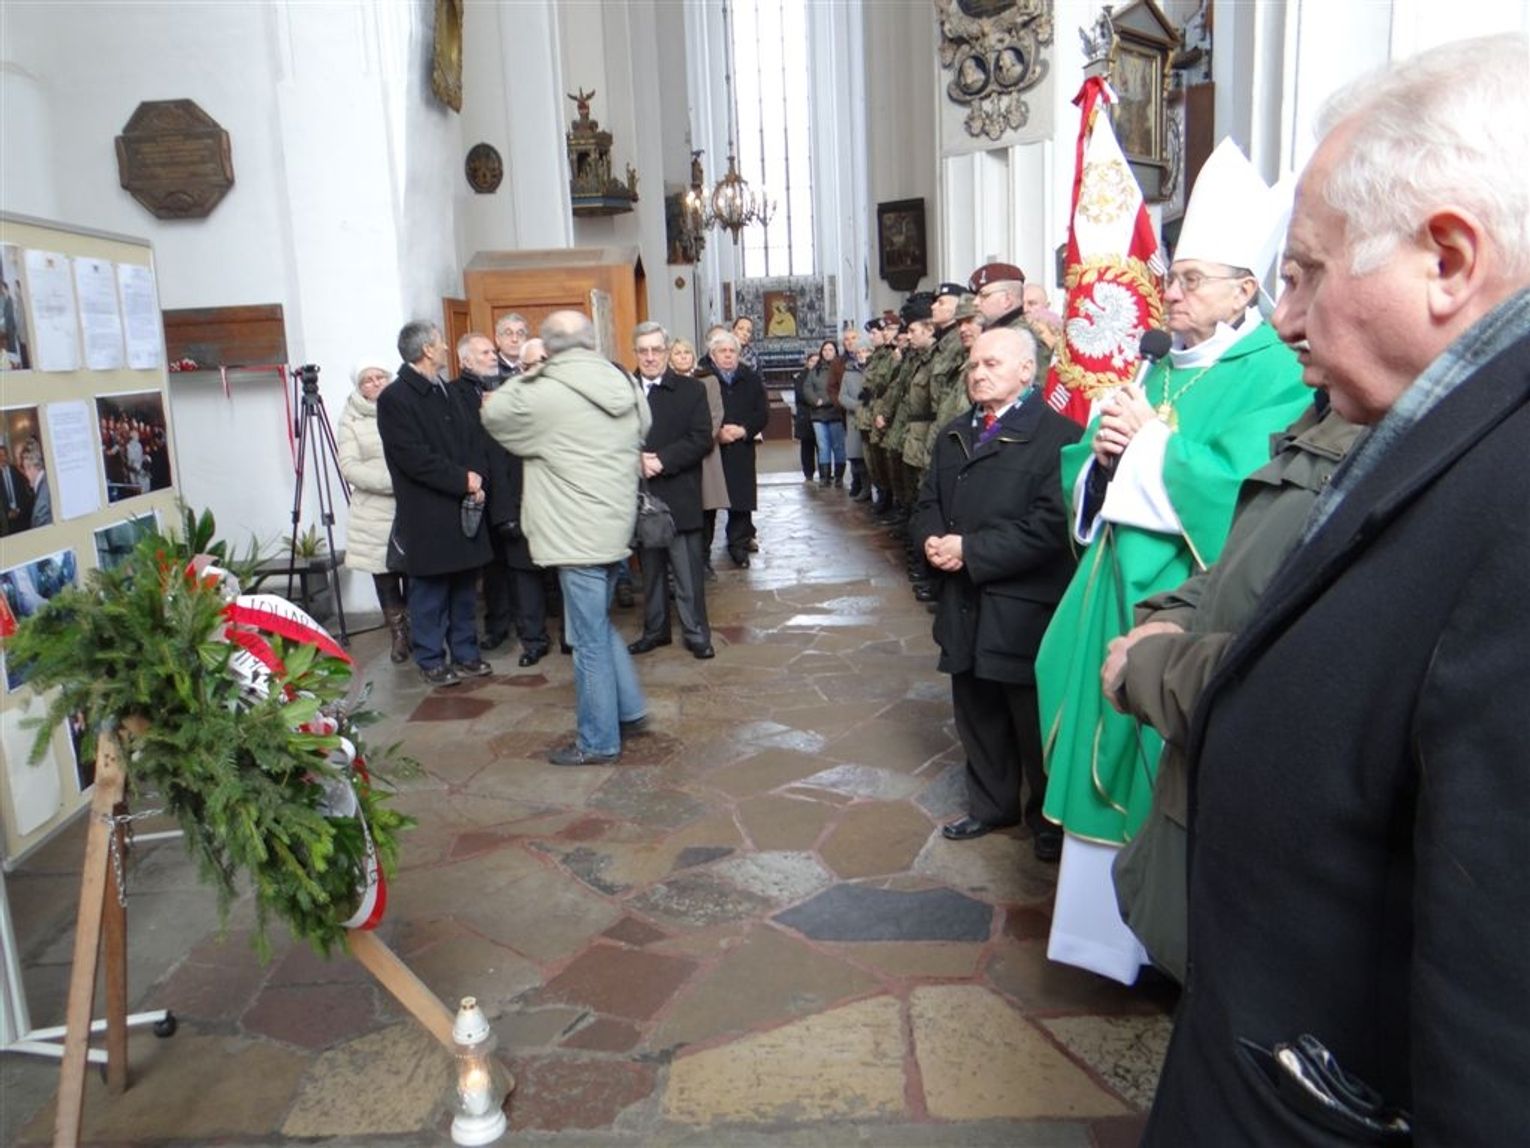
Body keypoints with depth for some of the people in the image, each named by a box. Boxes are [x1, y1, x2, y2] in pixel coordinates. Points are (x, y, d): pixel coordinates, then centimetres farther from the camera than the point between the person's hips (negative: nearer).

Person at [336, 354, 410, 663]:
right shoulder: (351, 419, 4)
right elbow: (348, 466, -6)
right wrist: (390, 481, -18)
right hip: (374, 513, 1)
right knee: (384, 574, 4)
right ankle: (398, 634, 19)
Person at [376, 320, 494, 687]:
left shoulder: (452, 394, 15)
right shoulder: (394, 398, -7)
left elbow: (478, 441, 12)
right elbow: (414, 458, -15)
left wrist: (477, 479, -6)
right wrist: (462, 481, -15)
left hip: (466, 506, 6)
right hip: (427, 515, -6)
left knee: (464, 587, 11)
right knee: (430, 590, 2)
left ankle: (465, 652, 22)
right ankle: (431, 660, 14)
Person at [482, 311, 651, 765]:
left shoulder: (543, 395, -14)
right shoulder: (626, 386, 6)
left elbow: (494, 413, 0)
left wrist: (524, 375, 12)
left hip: (577, 535, -8)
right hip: (616, 525, 8)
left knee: (590, 641, 1)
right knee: (599, 625, 24)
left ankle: (598, 742, 12)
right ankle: (629, 707, 30)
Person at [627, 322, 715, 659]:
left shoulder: (690, 390, 1)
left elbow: (701, 440, -7)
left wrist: (662, 461, -16)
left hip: (679, 496, -3)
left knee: (688, 571, 0)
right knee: (651, 569, 14)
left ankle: (696, 634, 10)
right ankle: (655, 630, 25)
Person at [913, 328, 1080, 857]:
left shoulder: (1058, 435, -12)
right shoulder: (953, 435, 14)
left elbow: (1050, 525, -21)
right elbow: (927, 503, 16)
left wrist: (971, 550, -19)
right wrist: (932, 539, -7)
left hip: (1024, 609, -7)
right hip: (964, 605, 7)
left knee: (1035, 720, 7)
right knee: (977, 712, 17)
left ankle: (1049, 816, 26)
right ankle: (990, 804, 35)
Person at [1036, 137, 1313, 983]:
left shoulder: (1273, 378, -9)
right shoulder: (1156, 371, 15)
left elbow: (1244, 487, -23)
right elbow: (1082, 471, 16)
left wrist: (1153, 440, -14)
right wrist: (1102, 448, -6)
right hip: (1119, 593, 8)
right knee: (1118, 754, 14)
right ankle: (1120, 927, 29)